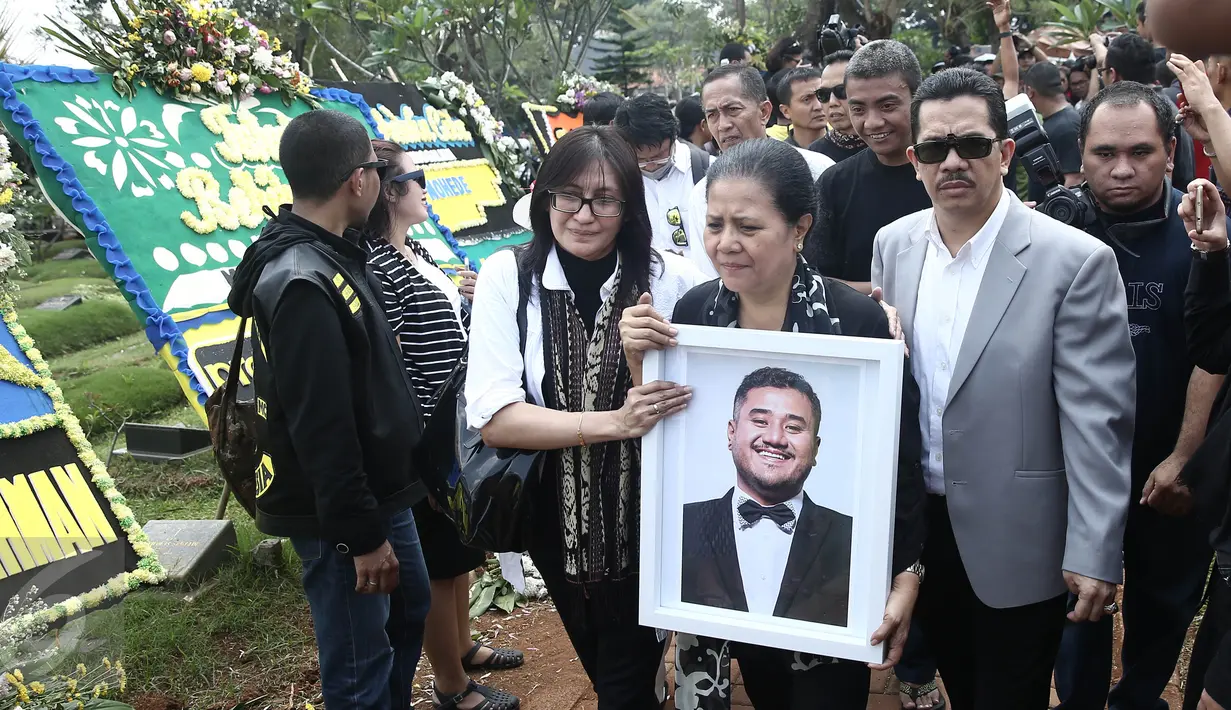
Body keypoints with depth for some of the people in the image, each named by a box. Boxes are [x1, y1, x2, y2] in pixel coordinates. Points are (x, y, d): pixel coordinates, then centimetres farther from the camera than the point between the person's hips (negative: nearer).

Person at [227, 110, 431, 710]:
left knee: (409, 615, 26)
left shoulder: (324, 255, 7)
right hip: (338, 515, -10)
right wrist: (362, 535, -20)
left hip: (382, 493, 10)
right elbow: (321, 429, -26)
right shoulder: (303, 284, -25)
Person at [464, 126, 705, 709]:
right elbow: (493, 418, -19)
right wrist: (614, 422, -28)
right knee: (599, 662, 26)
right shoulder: (508, 277, -11)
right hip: (558, 516, 2)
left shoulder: (671, 279, -11)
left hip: (647, 513, -2)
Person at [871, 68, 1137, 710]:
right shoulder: (893, 245, -1)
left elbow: (1096, 422, -16)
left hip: (1015, 542, -4)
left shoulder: (1076, 261, -16)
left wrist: (1094, 555, -15)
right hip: (916, 525, 5)